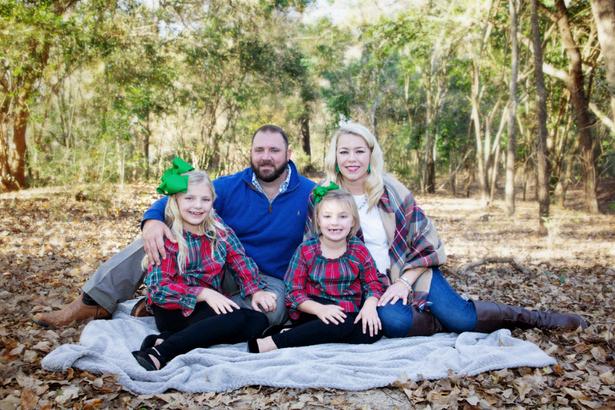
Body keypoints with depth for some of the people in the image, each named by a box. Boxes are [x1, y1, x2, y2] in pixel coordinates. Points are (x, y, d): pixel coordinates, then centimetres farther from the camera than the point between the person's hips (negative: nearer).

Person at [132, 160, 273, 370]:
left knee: (258, 321, -19)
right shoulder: (165, 236, -6)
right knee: (236, 319, -27)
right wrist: (203, 293, -24)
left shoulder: (221, 232, 7)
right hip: (173, 312, -6)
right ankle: (158, 354, -30)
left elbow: (242, 263, 6)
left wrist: (256, 291, -14)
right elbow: (158, 288, -13)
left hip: (209, 307, 6)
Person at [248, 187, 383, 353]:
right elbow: (293, 291, -6)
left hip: (349, 314, 4)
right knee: (346, 325, -34)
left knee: (373, 331, -28)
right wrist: (320, 309, -24)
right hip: (312, 313, -3)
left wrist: (369, 305, -14)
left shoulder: (359, 250, 4)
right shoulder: (306, 250, -3)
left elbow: (373, 283, 9)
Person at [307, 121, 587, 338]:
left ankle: (538, 319, 8)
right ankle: (442, 321, -3)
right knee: (394, 321, -33)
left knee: (461, 317, -16)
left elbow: (425, 242, -3)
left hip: (411, 271, 0)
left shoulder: (391, 190, -8)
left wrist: (404, 282, -15)